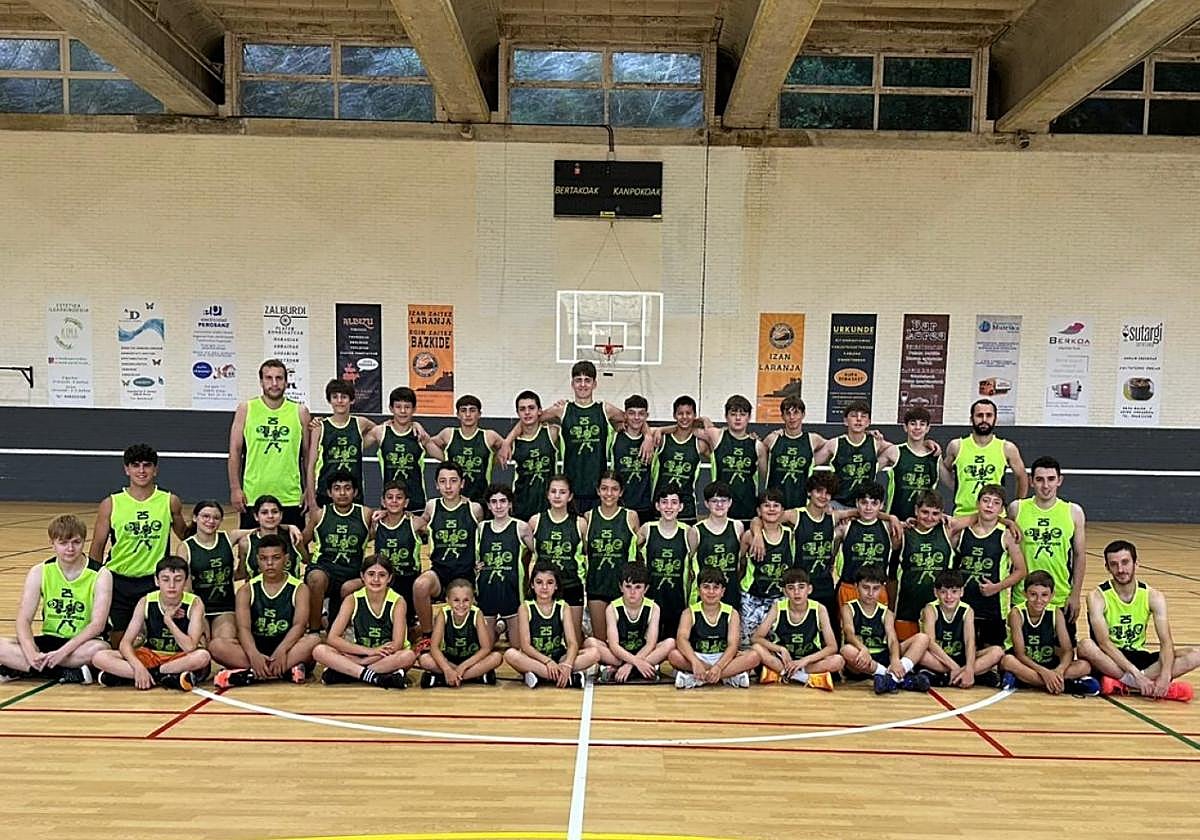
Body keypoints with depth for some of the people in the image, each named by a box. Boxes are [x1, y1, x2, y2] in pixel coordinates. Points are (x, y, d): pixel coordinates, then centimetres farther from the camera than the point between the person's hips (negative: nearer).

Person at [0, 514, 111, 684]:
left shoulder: (100, 575, -10)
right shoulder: (39, 573, -1)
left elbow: (97, 624, -17)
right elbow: (23, 619, -8)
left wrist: (63, 651, -30)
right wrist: (32, 654, -26)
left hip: (83, 643, -3)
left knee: (99, 648, -38)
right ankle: (69, 674, -25)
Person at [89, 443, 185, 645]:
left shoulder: (170, 502, 0)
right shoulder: (110, 504, -1)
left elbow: (184, 536, 17)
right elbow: (96, 549, 5)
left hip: (155, 581, 0)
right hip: (117, 581, 0)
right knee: (116, 642, 4)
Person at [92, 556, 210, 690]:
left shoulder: (194, 604, -15)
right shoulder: (146, 602, -8)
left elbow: (190, 647, -23)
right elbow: (125, 643, -12)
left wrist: (168, 620, -22)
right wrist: (138, 666, -30)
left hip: (181, 659, -2)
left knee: (202, 656, -38)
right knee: (99, 657, -18)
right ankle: (166, 677, -25)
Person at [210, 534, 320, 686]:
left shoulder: (299, 588, 3)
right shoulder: (246, 590, 6)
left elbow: (299, 624, -12)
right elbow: (243, 627, -9)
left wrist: (281, 651, -31)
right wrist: (254, 654, -30)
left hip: (287, 647, -1)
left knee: (314, 640, -32)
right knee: (216, 645, -24)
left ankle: (249, 675, -33)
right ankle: (286, 671, -33)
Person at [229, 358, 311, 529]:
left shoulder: (300, 412, 3)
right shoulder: (245, 409, 2)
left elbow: (308, 455, 7)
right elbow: (235, 452, 2)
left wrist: (309, 491, 2)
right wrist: (235, 489, -4)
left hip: (291, 498, 1)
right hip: (253, 497, 0)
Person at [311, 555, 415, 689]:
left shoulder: (397, 602, -8)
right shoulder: (352, 600, -4)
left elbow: (397, 645, -15)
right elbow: (332, 638, -12)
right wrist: (368, 650, -23)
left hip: (388, 658, -1)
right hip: (358, 656, 2)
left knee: (409, 656, -36)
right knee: (319, 651, -22)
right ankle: (374, 677, -32)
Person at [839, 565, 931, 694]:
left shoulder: (886, 613, 9)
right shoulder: (848, 608, 2)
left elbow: (892, 640, -8)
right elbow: (849, 634, -18)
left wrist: (895, 660, -31)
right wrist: (863, 649, -40)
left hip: (883, 659, 4)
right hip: (861, 664, -3)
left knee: (922, 638, -10)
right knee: (847, 650, -39)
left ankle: (893, 677, -34)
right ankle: (902, 678, -33)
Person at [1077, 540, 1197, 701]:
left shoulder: (1153, 596, -4)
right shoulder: (1097, 597, -14)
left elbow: (1166, 641, -13)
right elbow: (1104, 642, -24)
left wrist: (1165, 675, -32)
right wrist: (1136, 674, -34)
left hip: (1138, 656, 4)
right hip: (1110, 660, -4)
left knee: (1195, 655, -18)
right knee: (1086, 646, -37)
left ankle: (1120, 683, -27)